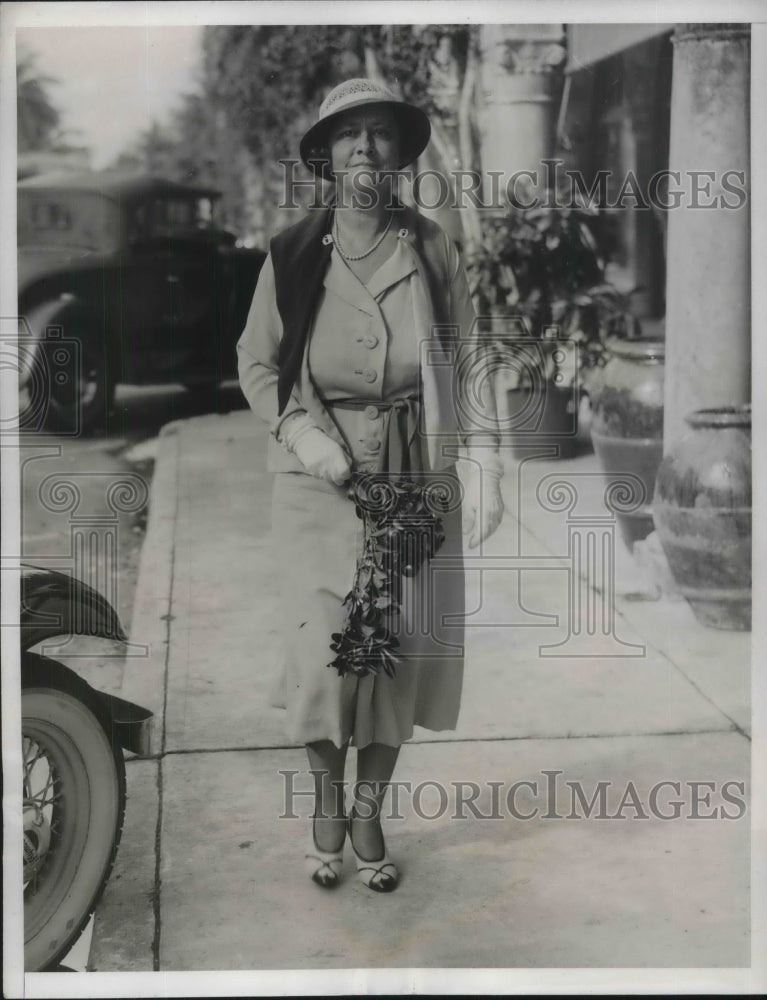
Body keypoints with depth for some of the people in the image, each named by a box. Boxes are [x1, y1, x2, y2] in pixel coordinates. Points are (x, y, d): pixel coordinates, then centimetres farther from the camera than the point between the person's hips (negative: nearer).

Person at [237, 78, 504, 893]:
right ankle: (325, 801, 21)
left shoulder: (431, 249, 0)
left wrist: (483, 461, -6)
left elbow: (468, 357, 3)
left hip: (417, 479, 1)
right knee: (322, 647, -6)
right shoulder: (290, 256, -2)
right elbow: (255, 362, 7)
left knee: (402, 647, 4)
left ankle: (369, 813, 25)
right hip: (320, 480, -1)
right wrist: (299, 429, -10)